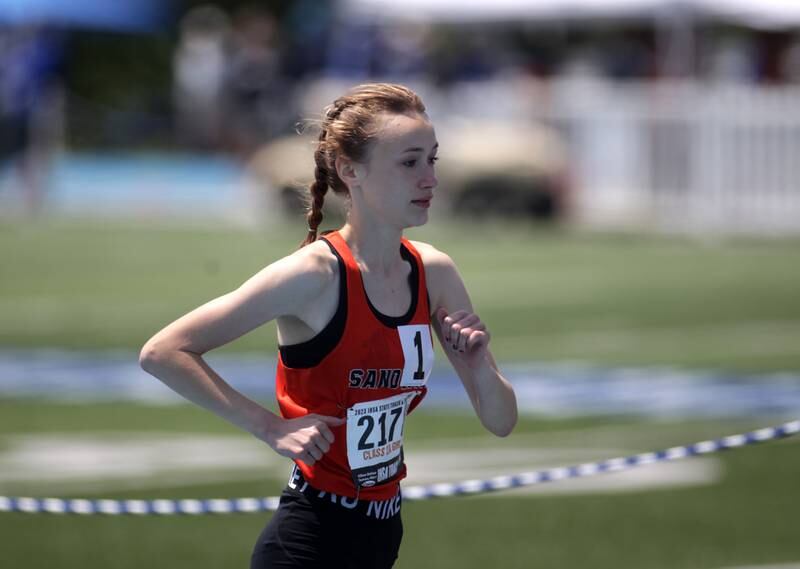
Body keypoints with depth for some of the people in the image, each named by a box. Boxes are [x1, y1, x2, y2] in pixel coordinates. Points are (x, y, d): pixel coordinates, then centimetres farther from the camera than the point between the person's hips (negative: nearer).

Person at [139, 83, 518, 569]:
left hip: (382, 529, 7)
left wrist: (481, 368, -14)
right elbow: (162, 353, -18)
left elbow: (502, 422, 7)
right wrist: (270, 427, -19)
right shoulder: (316, 274, -17)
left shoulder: (434, 273, 1)